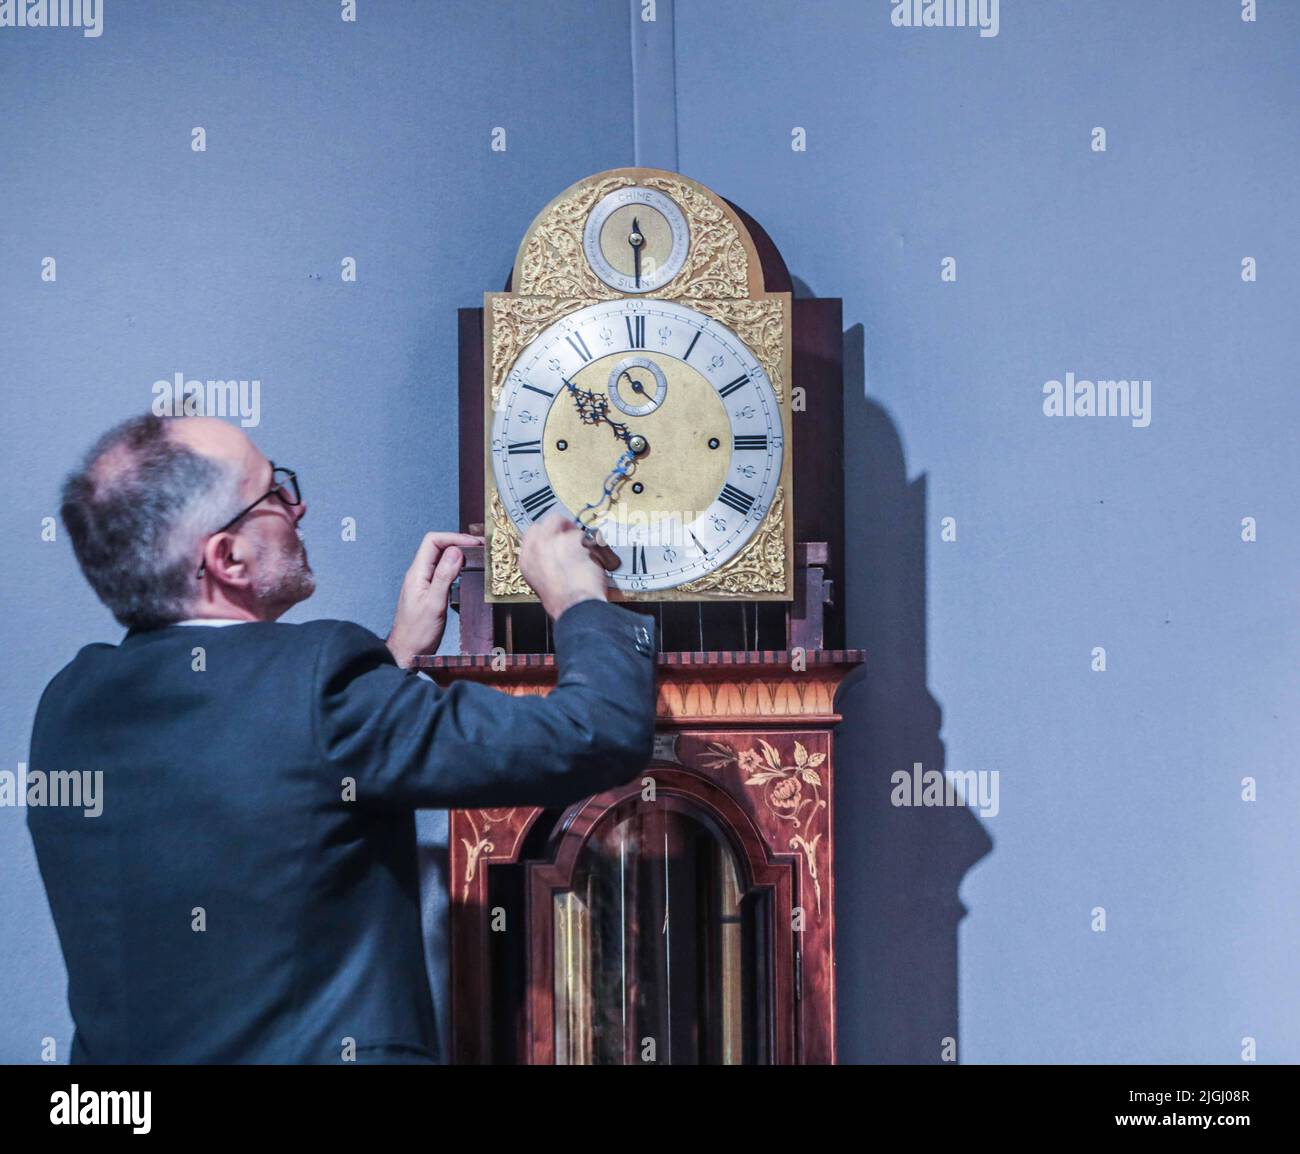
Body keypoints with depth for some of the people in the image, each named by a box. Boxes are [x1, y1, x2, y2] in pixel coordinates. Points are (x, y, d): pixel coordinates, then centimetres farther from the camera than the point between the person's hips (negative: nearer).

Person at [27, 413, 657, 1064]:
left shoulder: (68, 705, -1)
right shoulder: (318, 678, -22)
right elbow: (601, 735, -19)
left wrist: (399, 652, 11)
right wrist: (580, 597, -1)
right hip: (320, 1050, -7)